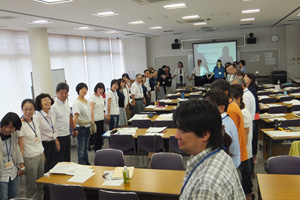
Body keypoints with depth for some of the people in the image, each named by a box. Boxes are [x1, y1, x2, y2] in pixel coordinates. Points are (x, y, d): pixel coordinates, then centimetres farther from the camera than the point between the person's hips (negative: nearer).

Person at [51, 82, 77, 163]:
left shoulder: (66, 102, 6)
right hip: (59, 137, -8)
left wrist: (74, 129, 23)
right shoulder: (54, 106, -18)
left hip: (67, 135, 8)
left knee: (67, 158, 19)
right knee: (59, 160, 1)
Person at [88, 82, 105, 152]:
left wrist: (104, 115, 16)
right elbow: (91, 110, -19)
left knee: (101, 136, 11)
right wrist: (93, 121, -24)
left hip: (101, 120, 8)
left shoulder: (101, 97, 13)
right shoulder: (92, 97, -12)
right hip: (96, 120, -8)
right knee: (97, 137, -2)